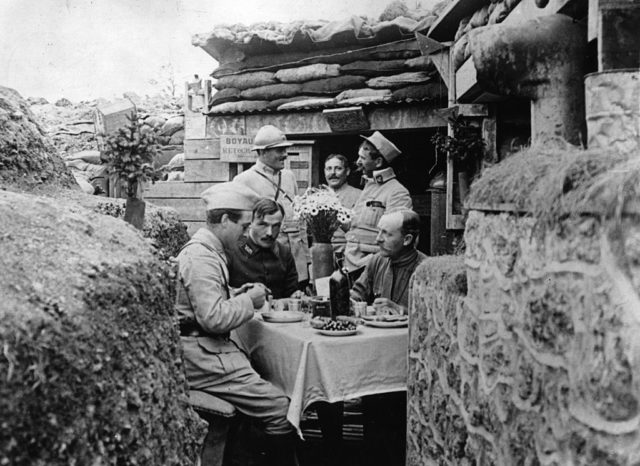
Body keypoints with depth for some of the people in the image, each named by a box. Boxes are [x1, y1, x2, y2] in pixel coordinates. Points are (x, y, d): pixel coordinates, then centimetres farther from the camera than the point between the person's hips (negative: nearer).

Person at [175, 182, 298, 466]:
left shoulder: (205, 250, 15)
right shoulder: (201, 258, -19)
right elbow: (213, 318, -25)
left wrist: (239, 295, 11)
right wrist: (249, 301, -11)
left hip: (209, 349, 11)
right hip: (202, 358, -11)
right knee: (280, 408, -13)